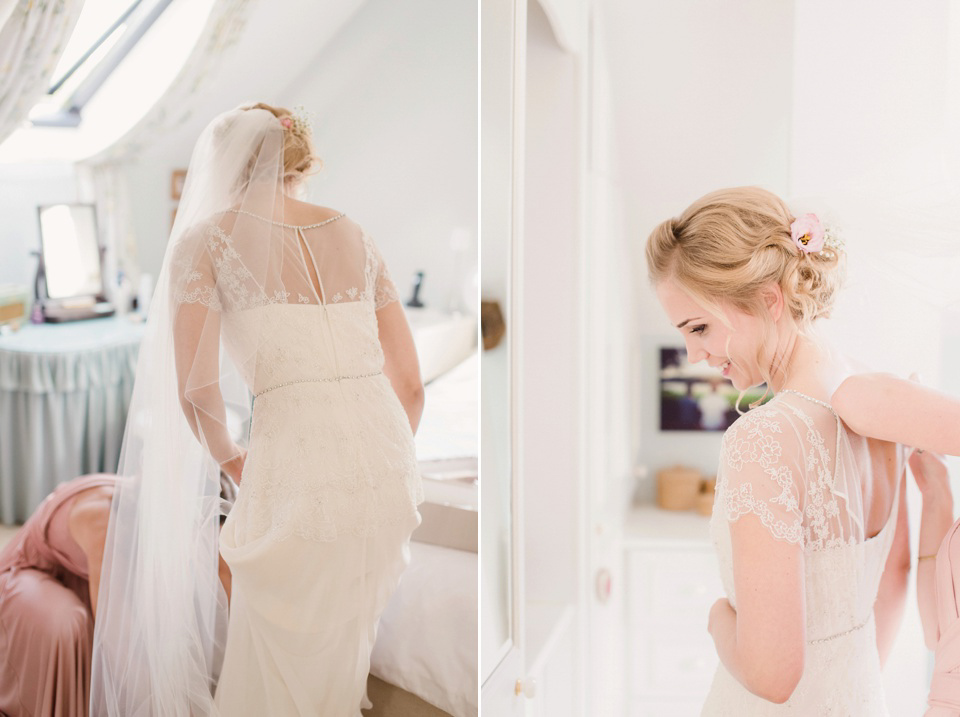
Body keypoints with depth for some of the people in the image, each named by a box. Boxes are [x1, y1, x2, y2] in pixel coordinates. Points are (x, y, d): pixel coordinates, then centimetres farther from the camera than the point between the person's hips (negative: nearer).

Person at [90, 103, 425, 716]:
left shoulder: (206, 239, 5)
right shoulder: (356, 238, 16)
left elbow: (196, 389, -4)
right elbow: (410, 385, 15)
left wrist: (231, 458, 16)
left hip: (295, 475, -5)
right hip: (387, 474, 5)